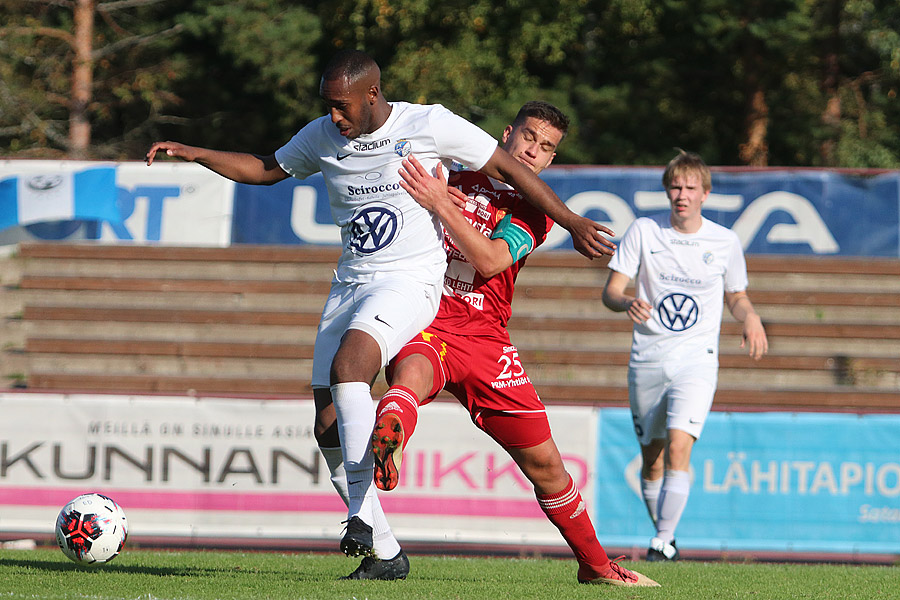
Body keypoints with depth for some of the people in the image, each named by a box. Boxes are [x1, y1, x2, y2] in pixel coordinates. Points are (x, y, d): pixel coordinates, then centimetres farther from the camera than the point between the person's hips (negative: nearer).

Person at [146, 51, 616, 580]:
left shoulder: (430, 125, -8)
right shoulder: (323, 137, 7)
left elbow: (508, 168, -1)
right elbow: (266, 170, 22)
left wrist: (571, 222, -2)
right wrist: (194, 154, 10)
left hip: (411, 282, -6)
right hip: (350, 287, 6)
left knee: (346, 368, -33)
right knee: (329, 426, -3)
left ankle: (363, 514, -34)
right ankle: (385, 553, 8)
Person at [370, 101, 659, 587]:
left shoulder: (534, 211, 8)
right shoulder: (456, 176, 12)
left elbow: (490, 260, -14)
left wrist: (442, 205, -25)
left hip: (486, 339, 2)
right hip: (427, 327, -2)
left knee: (544, 463, 6)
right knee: (411, 375, -41)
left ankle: (594, 565, 25)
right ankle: (384, 451, -73)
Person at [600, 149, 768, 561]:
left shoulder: (725, 242, 1)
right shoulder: (644, 231, -1)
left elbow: (736, 296, 16)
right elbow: (610, 291, -2)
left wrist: (750, 318, -7)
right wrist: (627, 303, -26)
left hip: (697, 359, -2)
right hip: (647, 359, 2)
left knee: (678, 447, -21)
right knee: (652, 460, 8)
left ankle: (664, 541, -19)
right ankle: (663, 533, 27)